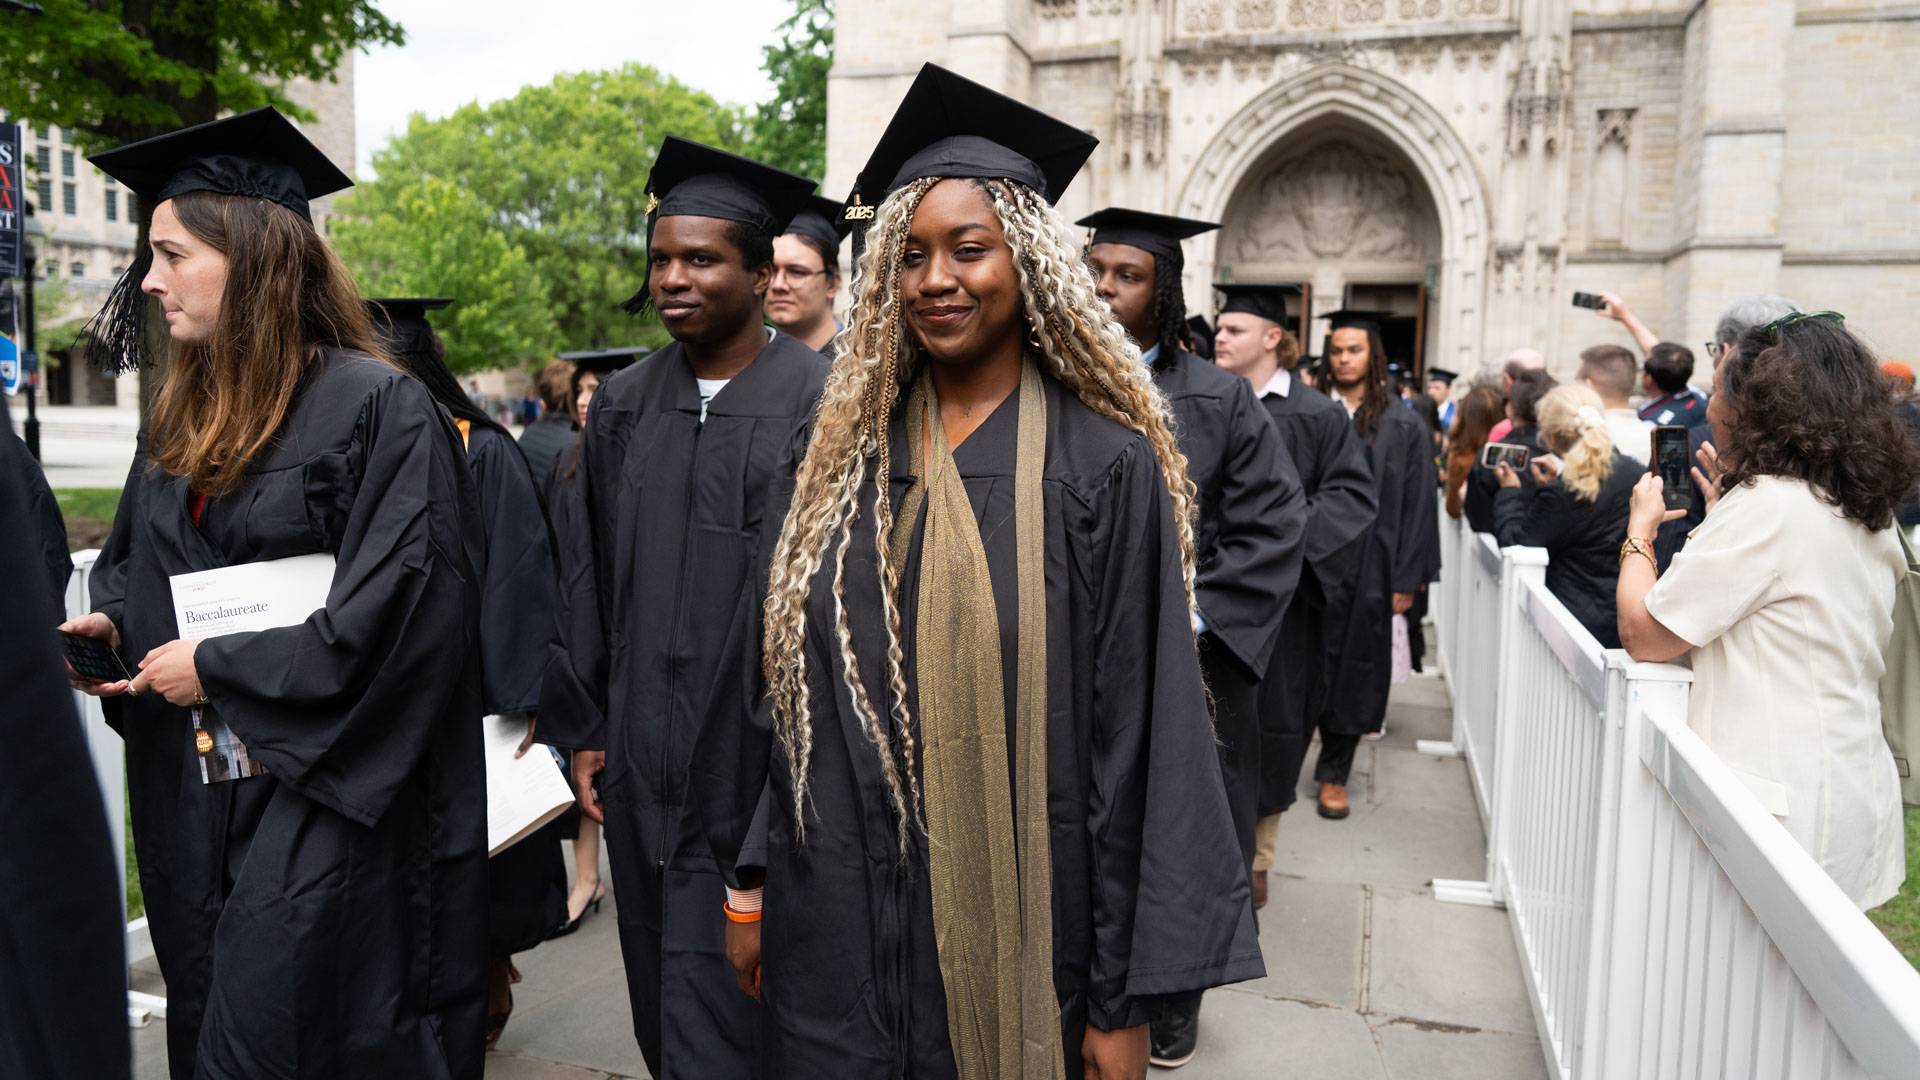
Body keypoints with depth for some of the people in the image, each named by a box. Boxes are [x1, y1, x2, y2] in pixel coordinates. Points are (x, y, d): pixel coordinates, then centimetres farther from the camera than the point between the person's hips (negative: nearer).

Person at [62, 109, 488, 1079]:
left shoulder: (378, 408, -15)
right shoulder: (185, 415, 10)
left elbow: (395, 613, -20)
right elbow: (137, 561, 22)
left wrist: (217, 670, -14)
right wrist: (107, 620, 0)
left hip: (322, 794, -7)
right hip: (192, 790, 8)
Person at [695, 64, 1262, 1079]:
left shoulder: (1104, 467, -10)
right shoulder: (847, 454, 3)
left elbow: (1138, 738, -10)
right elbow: (779, 684, 7)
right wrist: (748, 880, 7)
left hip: (1019, 933, -3)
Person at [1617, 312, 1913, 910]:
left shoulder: (1768, 505, -18)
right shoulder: (1869, 513, 9)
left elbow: (1642, 635, -15)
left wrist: (1640, 529, 0)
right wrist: (1723, 517, 19)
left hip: (1786, 809, -9)